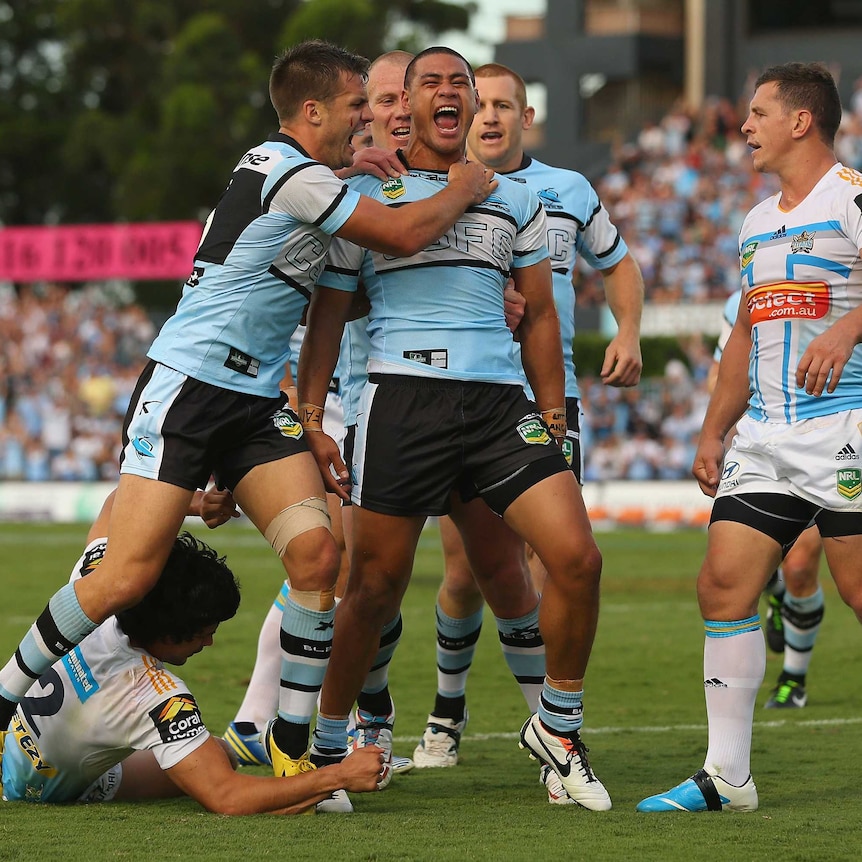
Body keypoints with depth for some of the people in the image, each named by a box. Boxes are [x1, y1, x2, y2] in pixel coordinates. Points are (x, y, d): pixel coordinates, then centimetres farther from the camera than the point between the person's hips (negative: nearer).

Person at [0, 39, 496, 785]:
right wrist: (464, 191, 5)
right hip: (185, 388, -9)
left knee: (317, 551, -8)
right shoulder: (293, 176, -14)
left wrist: (352, 166, 23)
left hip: (256, 401, 9)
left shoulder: (285, 167, 14)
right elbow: (404, 235, -13)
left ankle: (292, 747, -1)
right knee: (129, 576, -12)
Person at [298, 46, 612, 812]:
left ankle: (558, 728, 8)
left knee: (577, 557, -11)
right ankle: (326, 746, 16)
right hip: (403, 396, -3)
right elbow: (327, 315, 9)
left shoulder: (515, 201, 16)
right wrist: (310, 419, 2)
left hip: (501, 400, 3)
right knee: (376, 587, -2)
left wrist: (553, 416, 16)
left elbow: (538, 315, 21)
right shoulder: (366, 195, 7)